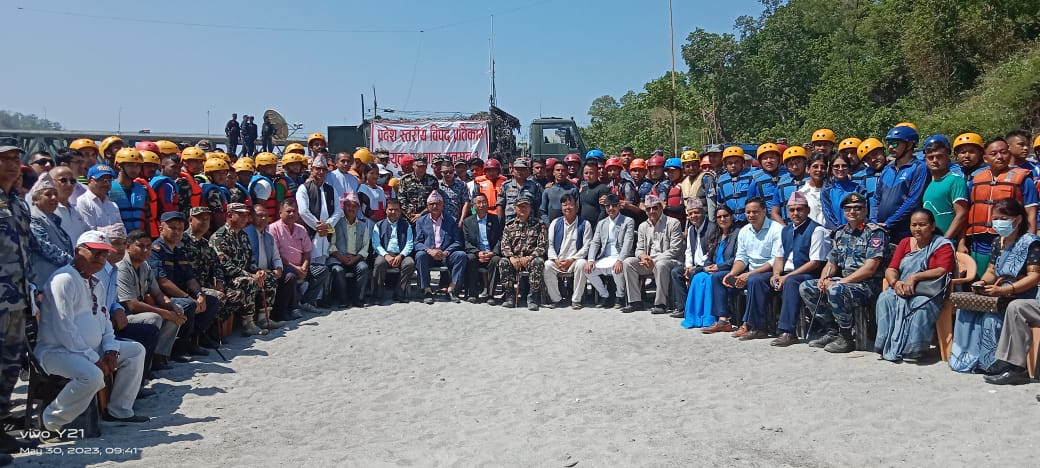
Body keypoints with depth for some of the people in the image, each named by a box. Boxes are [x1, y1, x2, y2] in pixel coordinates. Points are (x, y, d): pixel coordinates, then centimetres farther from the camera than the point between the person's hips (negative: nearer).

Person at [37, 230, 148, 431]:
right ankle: (50, 420, -13)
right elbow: (64, 328, -23)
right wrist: (94, 359, -21)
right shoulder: (64, 279, -17)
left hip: (92, 349, 10)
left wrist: (111, 351, -2)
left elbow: (105, 321, 17)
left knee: (136, 350, 5)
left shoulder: (97, 283, 15)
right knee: (92, 375, -35)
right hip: (57, 351, -10)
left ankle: (119, 410, 11)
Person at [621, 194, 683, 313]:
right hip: (648, 261, 5)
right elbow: (639, 249, 14)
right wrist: (642, 255, -13)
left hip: (668, 261, -5)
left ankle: (661, 303, -27)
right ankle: (635, 301, -15)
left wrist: (655, 260, -20)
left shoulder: (673, 223, -3)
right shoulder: (643, 226, 15)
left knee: (660, 265, -38)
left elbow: (675, 250, -11)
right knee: (628, 262, -17)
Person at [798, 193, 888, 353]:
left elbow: (870, 268, -17)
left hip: (867, 284, -8)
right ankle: (832, 331, 2)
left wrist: (839, 282, -19)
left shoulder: (875, 232, -7)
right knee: (806, 287, -3)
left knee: (835, 290, -35)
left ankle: (846, 338, -17)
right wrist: (824, 279, -6)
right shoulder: (840, 233, 16)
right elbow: (831, 263, 17)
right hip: (843, 281, 8)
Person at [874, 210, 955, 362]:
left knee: (921, 305, -37)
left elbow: (942, 271, -13)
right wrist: (895, 282, -14)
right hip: (903, 289, 4)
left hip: (929, 291, -4)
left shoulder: (943, 245, 3)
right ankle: (887, 345, -26)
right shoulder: (905, 243, 18)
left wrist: (915, 277, -22)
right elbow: (891, 269, 9)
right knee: (885, 298, -27)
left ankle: (912, 349, -29)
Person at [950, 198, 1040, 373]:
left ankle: (992, 364, -14)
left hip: (1021, 298, -7)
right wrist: (982, 283, -5)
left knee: (992, 317, -30)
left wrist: (1003, 290, -26)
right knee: (965, 310, -11)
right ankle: (968, 358, -4)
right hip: (998, 296, 8)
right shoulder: (998, 242, 15)